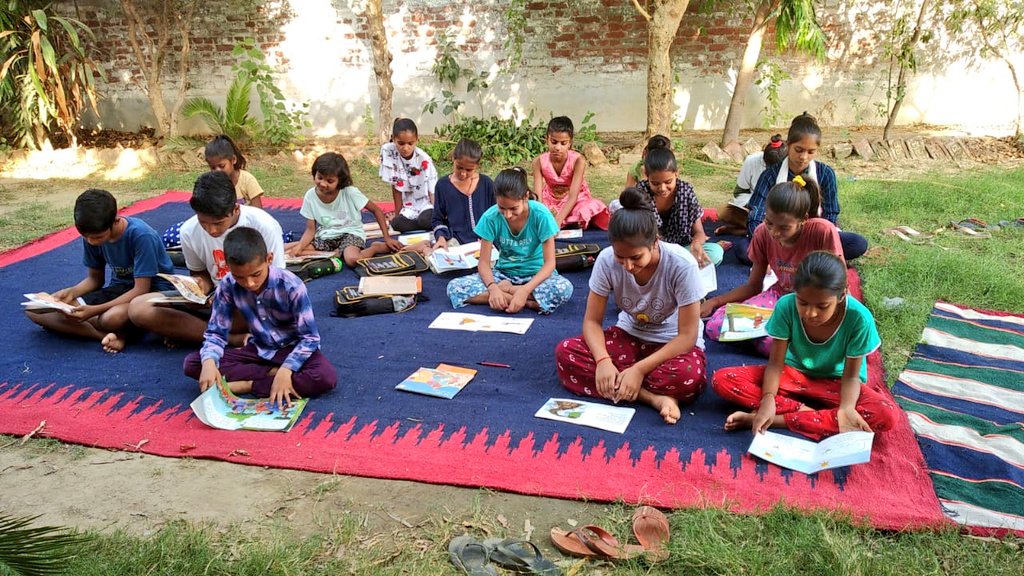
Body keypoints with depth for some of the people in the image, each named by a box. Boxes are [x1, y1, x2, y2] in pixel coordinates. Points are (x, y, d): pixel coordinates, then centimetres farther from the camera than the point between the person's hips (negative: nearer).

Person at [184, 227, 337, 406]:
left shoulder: (291, 286, -25)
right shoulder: (227, 287, -16)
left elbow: (309, 337, -20)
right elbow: (216, 333, -8)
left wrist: (286, 370, -35)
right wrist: (209, 361, -30)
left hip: (293, 348, -3)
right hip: (259, 349, 3)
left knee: (327, 377, -35)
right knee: (192, 363, -16)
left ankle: (248, 385, -23)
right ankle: (273, 373, -20)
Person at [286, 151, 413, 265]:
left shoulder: (350, 192, -16)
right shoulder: (310, 196, -8)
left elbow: (377, 210, -6)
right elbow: (310, 230, -3)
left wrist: (387, 238, -10)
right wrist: (300, 247, -22)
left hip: (350, 233, -4)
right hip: (324, 236, 5)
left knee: (352, 259, -40)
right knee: (284, 249, -18)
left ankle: (376, 247, -7)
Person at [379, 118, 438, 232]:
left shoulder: (424, 160, -14)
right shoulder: (388, 151, -12)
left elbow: (433, 193, -12)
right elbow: (395, 187, -6)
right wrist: (397, 214, -5)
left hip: (426, 204, -3)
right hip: (408, 207, 3)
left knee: (426, 220, -34)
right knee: (397, 223, -27)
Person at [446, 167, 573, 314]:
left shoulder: (540, 214, -19)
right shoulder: (490, 217, -14)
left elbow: (549, 262, -18)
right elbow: (484, 262, -10)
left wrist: (525, 290, -33)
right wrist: (492, 287, -32)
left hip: (535, 273, -2)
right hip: (504, 273, 2)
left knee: (564, 288, -36)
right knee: (455, 287, -22)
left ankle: (505, 291, -17)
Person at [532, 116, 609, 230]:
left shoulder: (578, 160, -24)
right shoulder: (539, 162, -17)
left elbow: (573, 197, -29)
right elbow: (538, 195, -21)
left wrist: (557, 222, -43)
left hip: (575, 202, -2)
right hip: (551, 203, 3)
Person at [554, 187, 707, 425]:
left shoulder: (681, 264, -27)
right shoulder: (607, 260, -19)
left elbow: (687, 336, -21)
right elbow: (592, 321, -11)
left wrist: (640, 369, -30)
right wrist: (603, 360, -31)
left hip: (672, 343, -4)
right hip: (629, 335, 4)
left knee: (690, 377, -39)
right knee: (565, 352, -23)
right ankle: (653, 398, -25)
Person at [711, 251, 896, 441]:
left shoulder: (858, 318, -26)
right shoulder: (786, 306, -23)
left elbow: (851, 375, -18)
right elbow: (775, 363, -17)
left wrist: (847, 408, -39)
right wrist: (768, 399, -37)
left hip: (834, 382, 0)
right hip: (794, 373, 1)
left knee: (886, 414, -33)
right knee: (722, 380, -21)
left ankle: (779, 419, -29)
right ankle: (802, 409, -24)